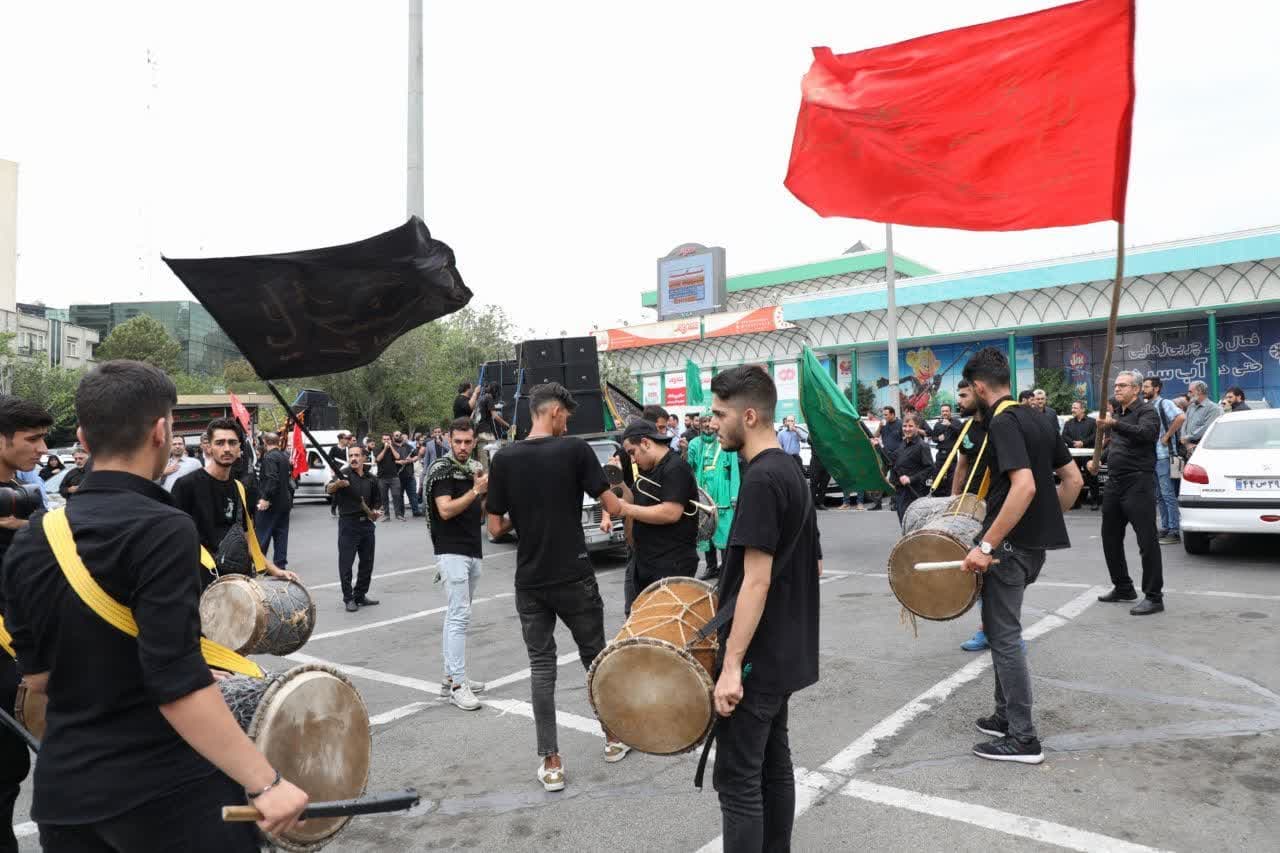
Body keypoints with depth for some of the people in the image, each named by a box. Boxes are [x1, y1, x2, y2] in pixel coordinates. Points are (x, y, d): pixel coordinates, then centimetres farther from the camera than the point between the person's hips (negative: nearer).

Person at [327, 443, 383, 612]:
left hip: (367, 523, 5)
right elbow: (328, 489, -26)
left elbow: (377, 500, 22)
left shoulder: (370, 478, 9)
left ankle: (360, 595, 25)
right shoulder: (344, 474, -7)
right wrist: (337, 484, -48)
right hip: (348, 523, -5)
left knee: (367, 562, 12)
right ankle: (348, 598, 9)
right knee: (346, 562, -2)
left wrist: (376, 511, 2)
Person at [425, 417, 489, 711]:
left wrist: (487, 493, 2)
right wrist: (476, 491, -21)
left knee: (457, 615, 11)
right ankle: (458, 685, -8)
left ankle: (450, 677, 18)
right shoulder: (441, 470, -8)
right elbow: (446, 510, -18)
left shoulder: (475, 468, 15)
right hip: (452, 551, -8)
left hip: (473, 552, 8)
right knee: (459, 616, -11)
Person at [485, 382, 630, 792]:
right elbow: (613, 507, -9)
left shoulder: (504, 459, -2)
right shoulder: (575, 448, -9)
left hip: (530, 582, 2)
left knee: (541, 666, 10)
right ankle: (613, 737, 33)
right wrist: (622, 505, 13)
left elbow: (496, 529, -1)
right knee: (594, 655, 17)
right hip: (574, 578, -2)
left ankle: (550, 763, 12)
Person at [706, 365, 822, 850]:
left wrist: (731, 664, -22)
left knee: (737, 779, 0)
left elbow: (757, 579, -23)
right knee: (773, 765, 18)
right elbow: (815, 565, 17)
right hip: (784, 651, 10)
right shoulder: (789, 470, 10)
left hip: (758, 656, -10)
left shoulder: (761, 478, -19)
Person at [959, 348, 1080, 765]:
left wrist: (986, 545, -27)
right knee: (1001, 628, 19)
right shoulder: (1037, 418, 11)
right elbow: (1073, 478, 15)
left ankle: (1023, 738, 6)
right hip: (1036, 542, 9)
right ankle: (1007, 715, 28)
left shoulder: (1003, 423, -17)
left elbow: (1024, 486, -28)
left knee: (1004, 635, -1)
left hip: (1011, 543, -9)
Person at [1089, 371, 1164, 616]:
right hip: (1114, 483, 9)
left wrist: (1114, 424, -42)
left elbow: (1145, 433, -30)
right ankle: (1123, 588, 27)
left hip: (1138, 483, -9)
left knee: (1147, 541, -6)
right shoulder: (1118, 413, 17)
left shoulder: (1146, 411, -7)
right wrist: (1098, 460, 17)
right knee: (1110, 538, 14)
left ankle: (1154, 597, 0)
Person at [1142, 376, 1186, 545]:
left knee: (1168, 494, -6)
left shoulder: (1164, 404, -8)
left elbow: (1181, 417, -25)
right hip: (1150, 455, 9)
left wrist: (1167, 436, -19)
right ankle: (1165, 528, 19)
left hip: (1162, 455, -8)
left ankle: (1174, 531, -2)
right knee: (1158, 495, 12)